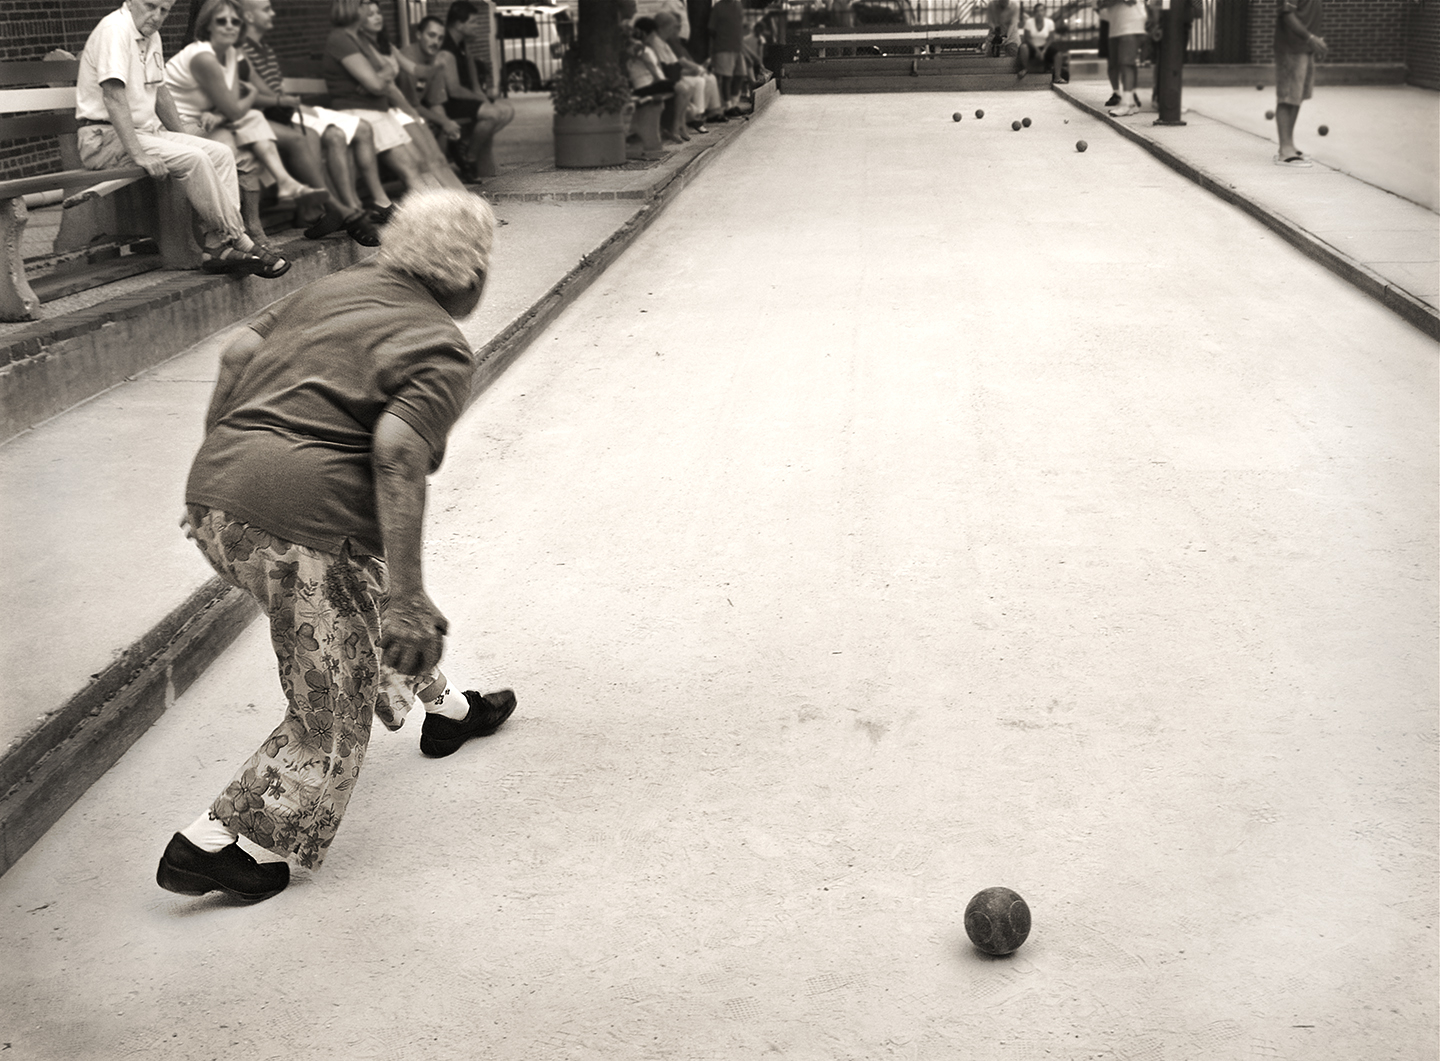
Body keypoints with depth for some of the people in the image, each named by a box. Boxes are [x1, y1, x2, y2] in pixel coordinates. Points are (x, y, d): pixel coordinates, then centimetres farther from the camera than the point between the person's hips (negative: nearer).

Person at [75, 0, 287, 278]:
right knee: (193, 159, -26)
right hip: (105, 137, -9)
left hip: (145, 130, 9)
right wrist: (138, 154, -30)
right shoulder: (114, 29, -16)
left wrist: (182, 132, 22)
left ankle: (218, 245, -15)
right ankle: (237, 241, -18)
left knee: (221, 153, -7)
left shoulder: (151, 35, 14)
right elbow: (114, 97, -25)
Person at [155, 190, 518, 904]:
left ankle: (445, 708, 51)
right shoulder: (444, 353, -5)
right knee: (333, 718, 9)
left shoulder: (343, 287, 16)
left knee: (370, 592, 33)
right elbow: (397, 450, -20)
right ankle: (206, 847, 10)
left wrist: (219, 454, 24)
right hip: (301, 522, -9)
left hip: (211, 500, 9)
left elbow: (239, 349, 14)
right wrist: (407, 596, -22)